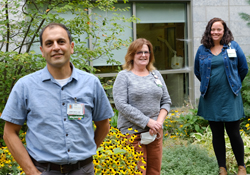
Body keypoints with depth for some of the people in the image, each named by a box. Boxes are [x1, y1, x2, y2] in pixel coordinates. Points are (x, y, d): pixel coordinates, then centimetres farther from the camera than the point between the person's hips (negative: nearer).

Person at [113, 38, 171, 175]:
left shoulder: (156, 75, 13)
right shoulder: (124, 76, -3)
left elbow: (166, 101, 14)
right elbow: (121, 105, -13)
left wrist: (159, 122, -4)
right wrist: (148, 122, -15)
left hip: (155, 132, 5)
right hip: (132, 133, -5)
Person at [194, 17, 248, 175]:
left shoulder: (233, 46, -1)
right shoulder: (202, 49, 4)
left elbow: (244, 68, 7)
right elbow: (197, 71, 17)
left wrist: (234, 84, 11)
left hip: (230, 97, -2)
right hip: (211, 98, 2)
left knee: (234, 133, 0)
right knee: (217, 134, 10)